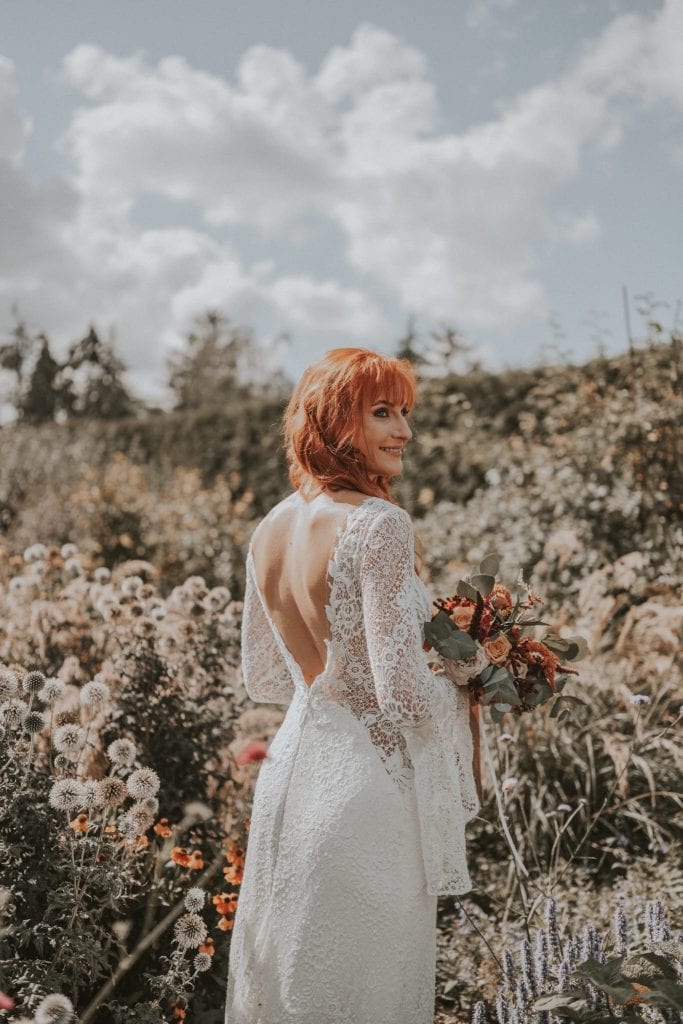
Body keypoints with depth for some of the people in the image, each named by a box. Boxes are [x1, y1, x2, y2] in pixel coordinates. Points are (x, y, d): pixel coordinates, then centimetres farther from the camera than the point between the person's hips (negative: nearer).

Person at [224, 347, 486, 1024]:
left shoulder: (269, 530, 4)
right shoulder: (379, 523, -19)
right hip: (369, 783, -7)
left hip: (291, 769, 7)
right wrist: (460, 676, -2)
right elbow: (404, 692, -21)